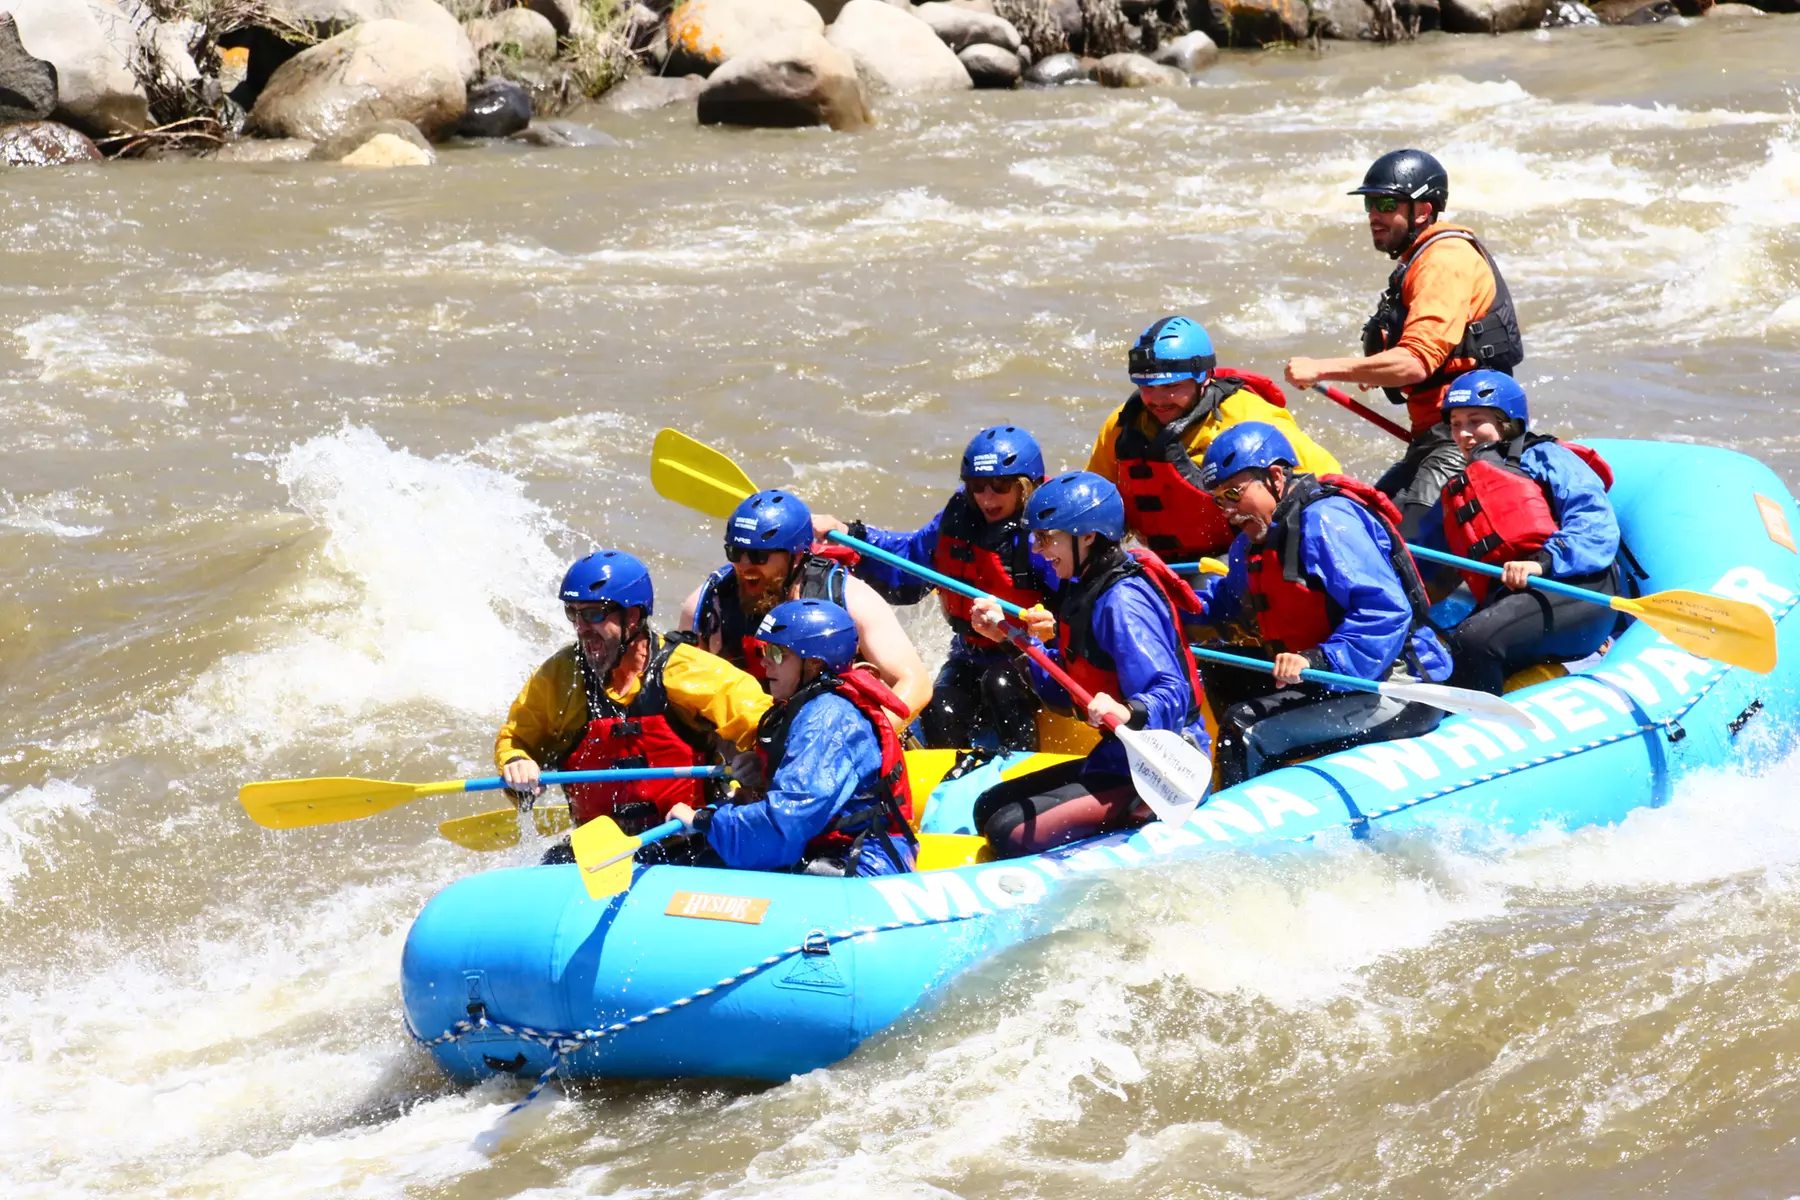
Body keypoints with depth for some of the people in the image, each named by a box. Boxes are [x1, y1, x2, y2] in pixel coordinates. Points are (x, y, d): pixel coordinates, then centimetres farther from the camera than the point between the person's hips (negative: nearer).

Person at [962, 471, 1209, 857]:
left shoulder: (1122, 601, -20)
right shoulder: (1085, 592, 11)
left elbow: (1171, 694, -29)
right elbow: (1066, 693, 17)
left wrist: (1130, 714, -48)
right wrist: (1008, 637, 14)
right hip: (1119, 759, 11)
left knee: (1013, 833, -21)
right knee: (988, 808, 18)